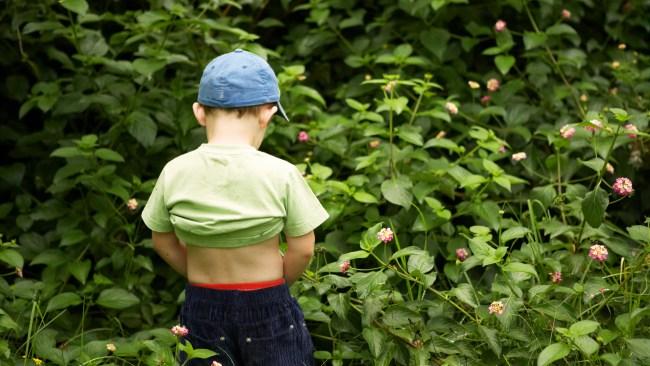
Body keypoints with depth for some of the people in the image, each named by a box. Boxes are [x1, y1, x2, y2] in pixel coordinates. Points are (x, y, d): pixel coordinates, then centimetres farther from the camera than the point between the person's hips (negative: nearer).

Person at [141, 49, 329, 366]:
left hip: (203, 307, 2)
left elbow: (163, 242, 4)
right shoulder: (280, 173, -16)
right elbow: (302, 249, -8)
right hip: (267, 309, -2)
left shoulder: (175, 173, -9)